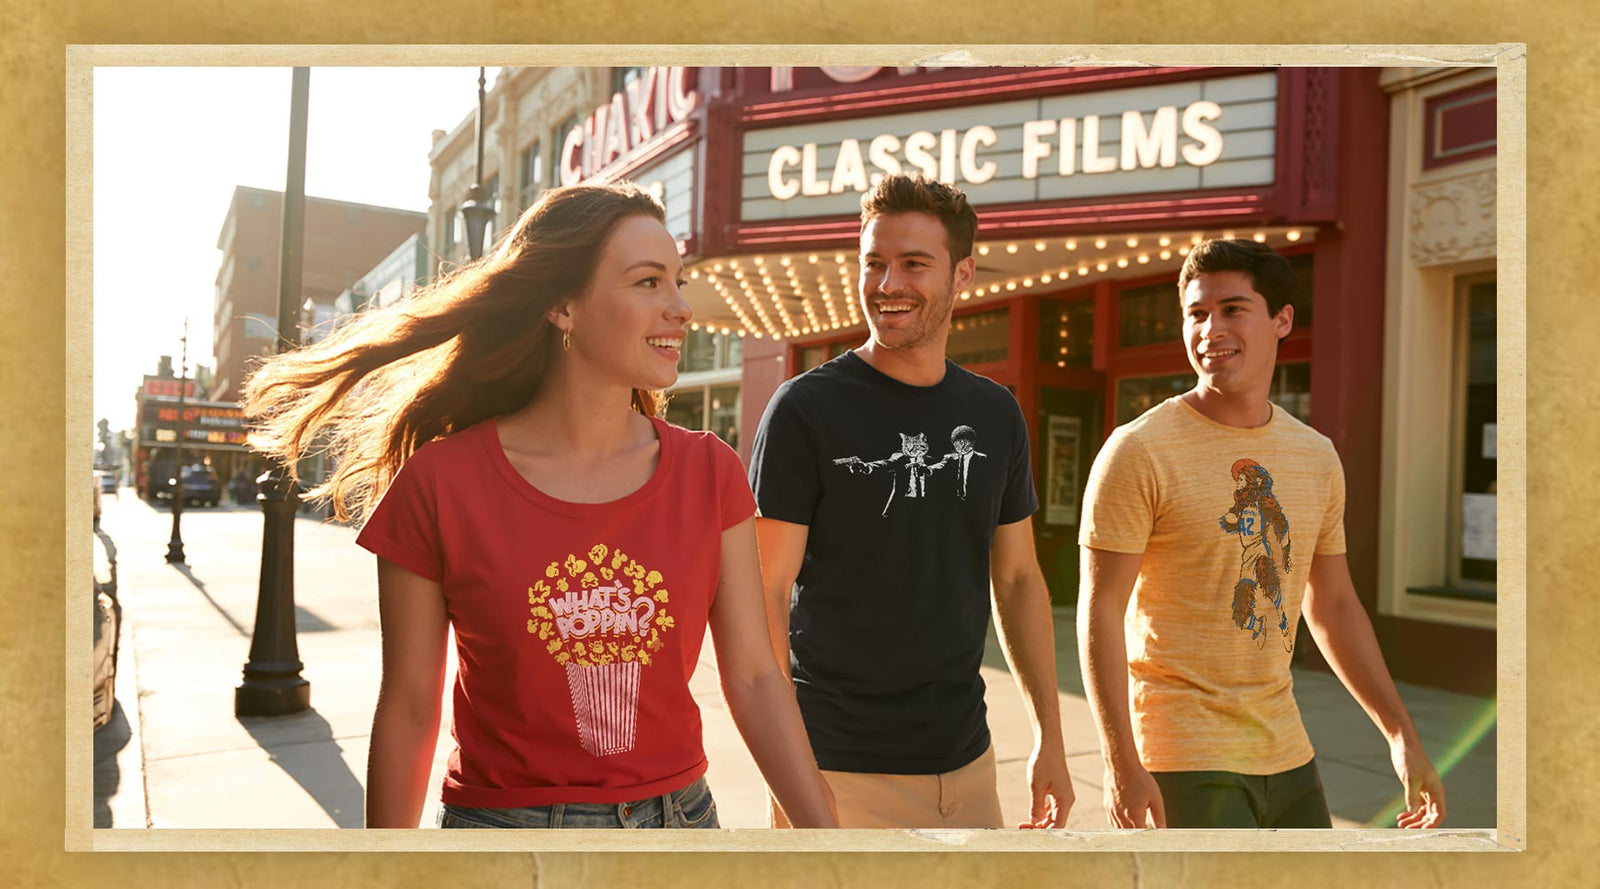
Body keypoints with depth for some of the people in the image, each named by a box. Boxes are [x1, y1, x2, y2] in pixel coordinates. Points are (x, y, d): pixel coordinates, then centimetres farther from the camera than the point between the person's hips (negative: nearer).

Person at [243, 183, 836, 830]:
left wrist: (824, 833, -7)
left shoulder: (708, 473, -6)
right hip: (500, 812, -2)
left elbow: (753, 677, -3)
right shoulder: (440, 485, -12)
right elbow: (407, 709, -5)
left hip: (677, 812, 3)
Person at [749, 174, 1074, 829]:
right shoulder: (806, 408, -10)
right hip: (839, 770, -4)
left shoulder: (995, 415, 5)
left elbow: (1018, 578, 11)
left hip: (964, 761, 5)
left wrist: (1050, 736, 10)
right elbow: (767, 593, -12)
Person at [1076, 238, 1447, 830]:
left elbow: (1334, 605, 16)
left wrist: (1402, 735, 16)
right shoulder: (1139, 451, -12)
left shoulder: (1317, 458, 7)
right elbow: (1100, 612, -14)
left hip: (1286, 752, 6)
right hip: (1184, 758, -6)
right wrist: (1120, 764, -19)